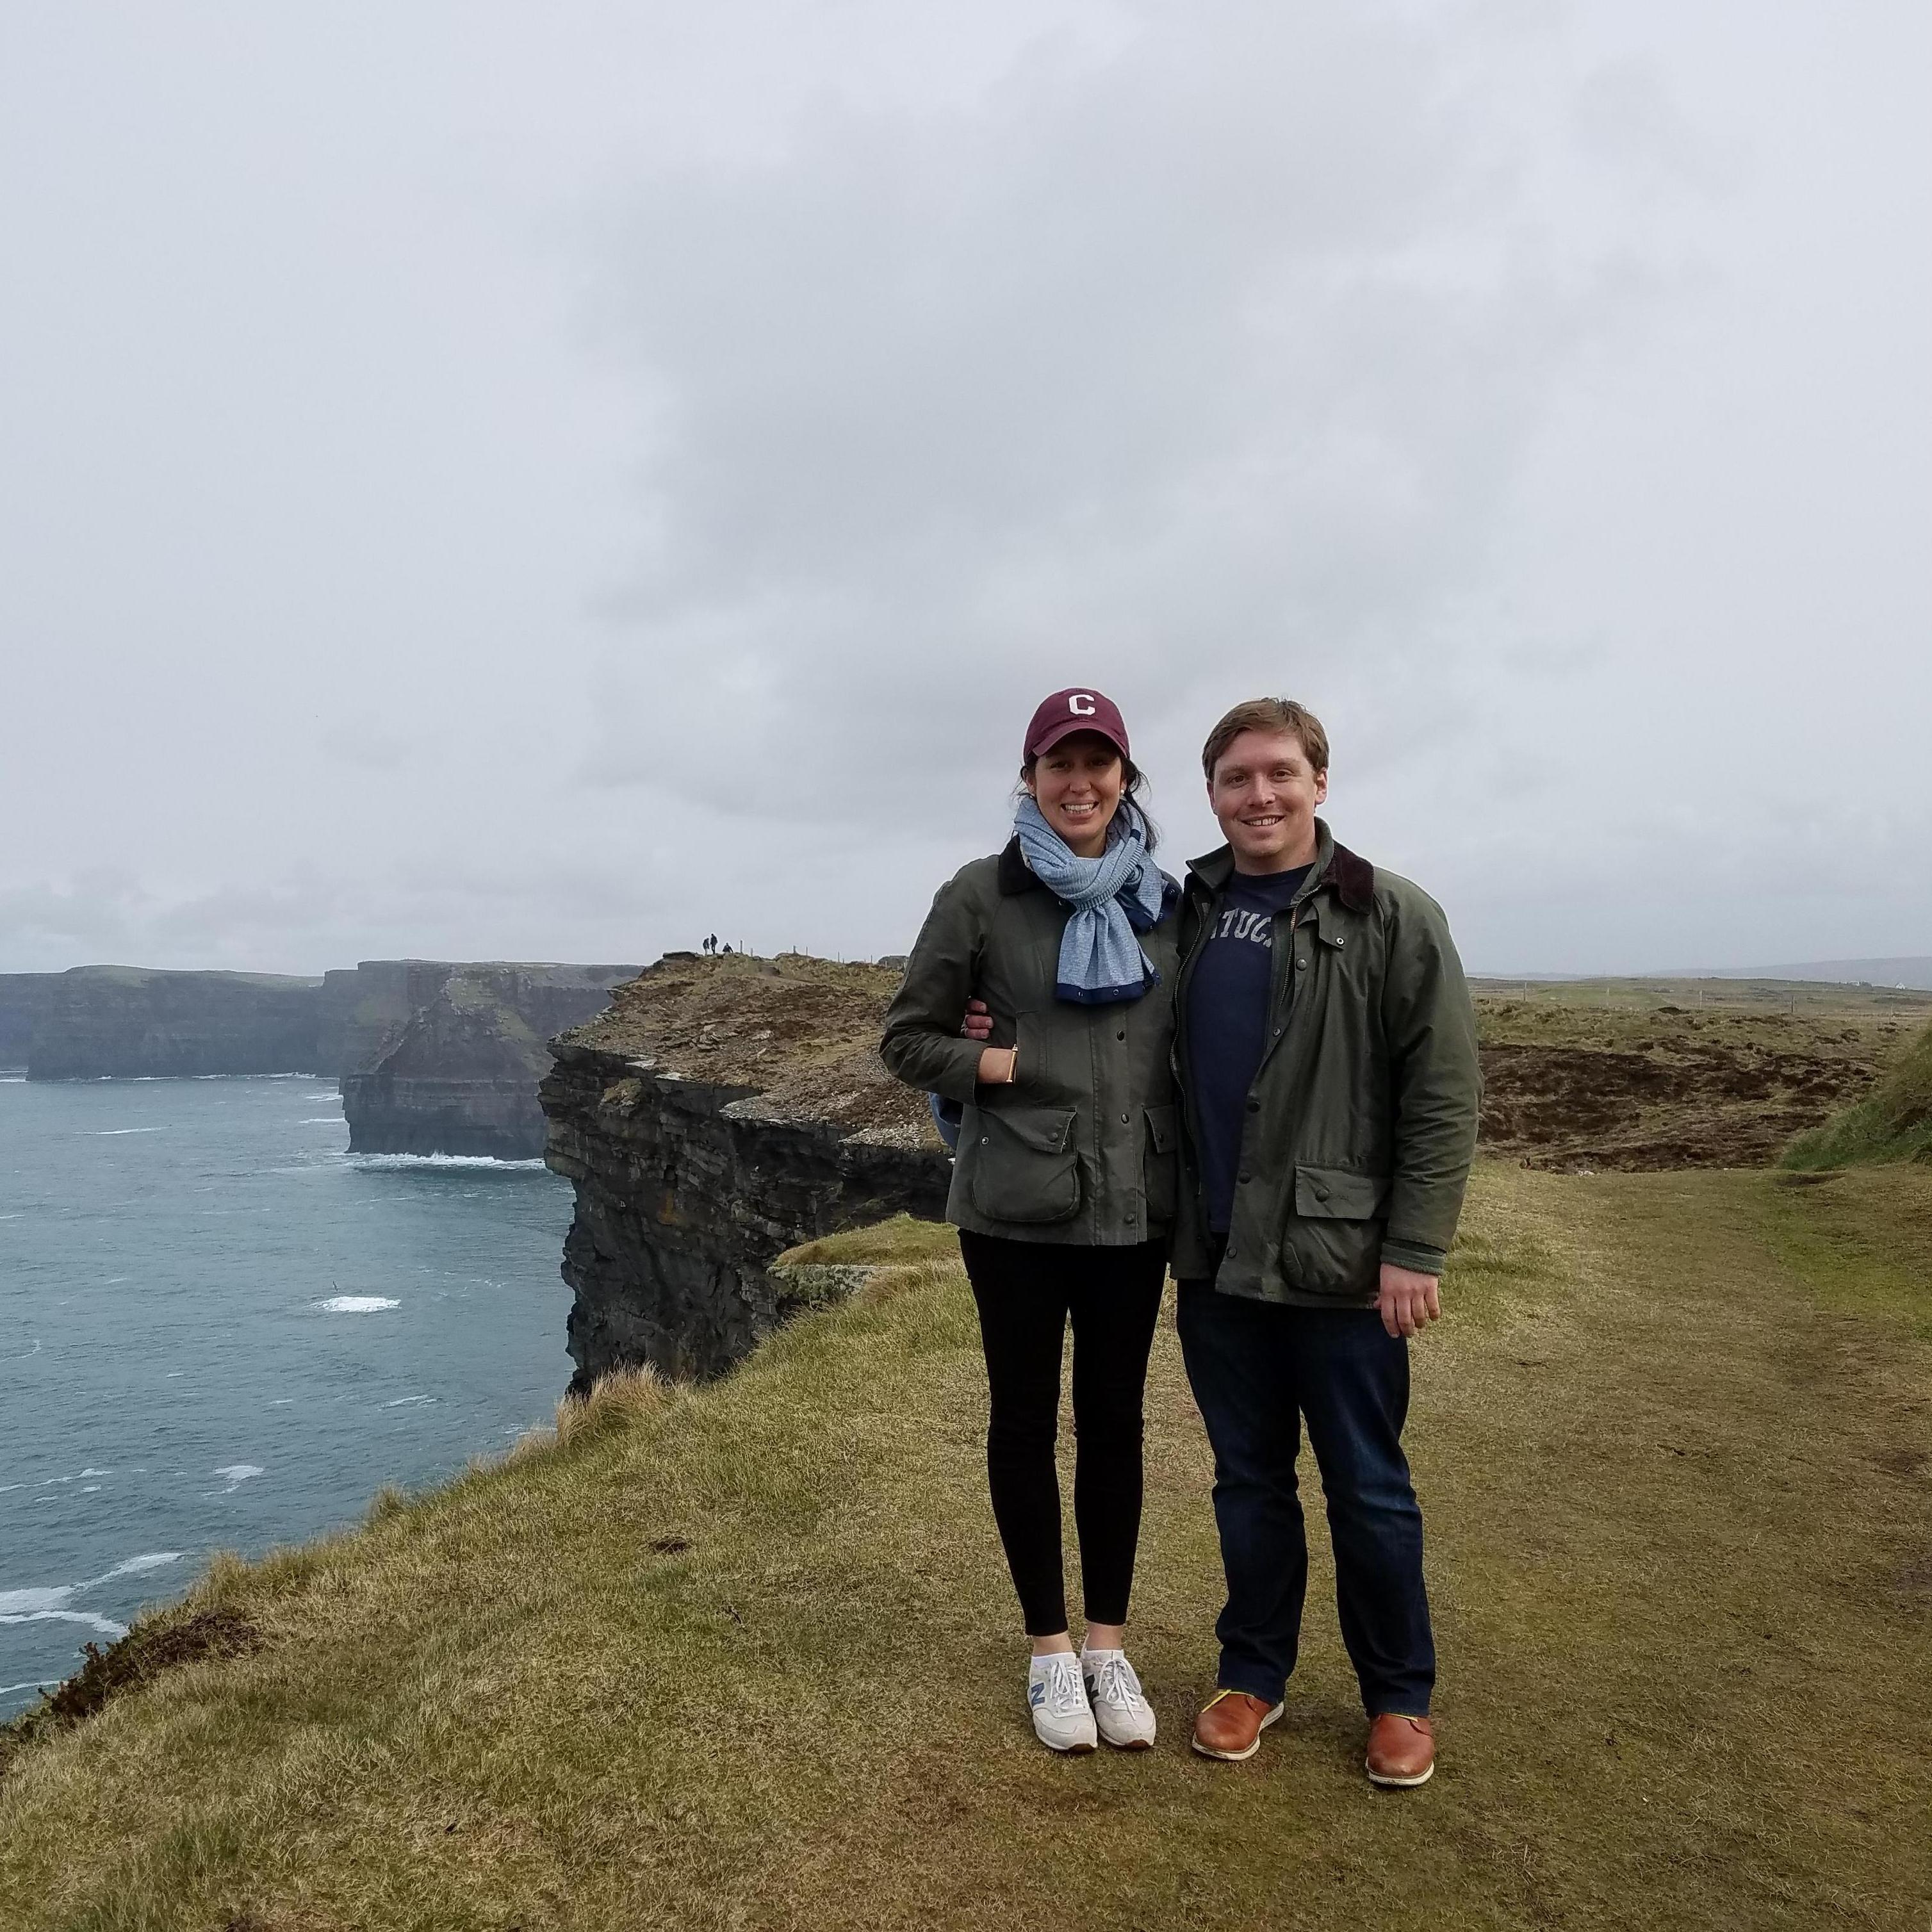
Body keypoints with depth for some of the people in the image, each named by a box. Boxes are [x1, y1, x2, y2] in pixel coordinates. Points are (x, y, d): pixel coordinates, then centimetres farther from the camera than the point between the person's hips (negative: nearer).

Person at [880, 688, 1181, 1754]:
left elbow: (1193, 1047, 13)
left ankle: (1109, 1644, 29)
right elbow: (907, 1038, 1)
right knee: (1025, 1419, 9)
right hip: (1015, 1207, -2)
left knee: (1114, 1422, 12)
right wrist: (997, 1066, -14)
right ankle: (1049, 1647, 27)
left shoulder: (1164, 902, 6)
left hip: (1133, 1210, 3)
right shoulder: (982, 894, -4)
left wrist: (1199, 1196, 3)